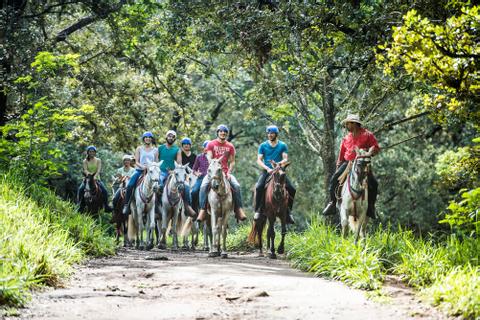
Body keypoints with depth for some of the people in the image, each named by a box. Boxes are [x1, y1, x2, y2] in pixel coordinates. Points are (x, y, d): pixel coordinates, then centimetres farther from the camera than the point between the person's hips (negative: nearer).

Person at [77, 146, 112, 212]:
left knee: (104, 191, -19)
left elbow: (99, 170, -9)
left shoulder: (98, 160, 5)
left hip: (96, 178, 0)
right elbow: (85, 170, -8)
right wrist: (88, 173, -32)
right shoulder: (85, 161, 5)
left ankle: (106, 206, -10)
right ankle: (81, 205, -14)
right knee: (81, 189, -24)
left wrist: (95, 176, -28)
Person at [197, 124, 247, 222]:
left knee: (236, 186, -23)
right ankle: (203, 210, -25)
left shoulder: (230, 146, 10)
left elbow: (232, 162, 8)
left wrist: (229, 173, -8)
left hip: (226, 172, 1)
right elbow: (209, 158, -4)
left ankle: (239, 210, -18)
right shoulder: (211, 144, 5)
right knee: (203, 186, -27)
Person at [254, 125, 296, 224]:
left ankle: (288, 211, 2)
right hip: (267, 171, -1)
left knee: (292, 189, -14)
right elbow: (259, 160, 0)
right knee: (259, 187, -28)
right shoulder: (263, 146, 7)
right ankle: (258, 210, -17)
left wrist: (280, 163, -23)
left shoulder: (282, 145, 8)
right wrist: (267, 168, -16)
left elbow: (285, 159, -1)